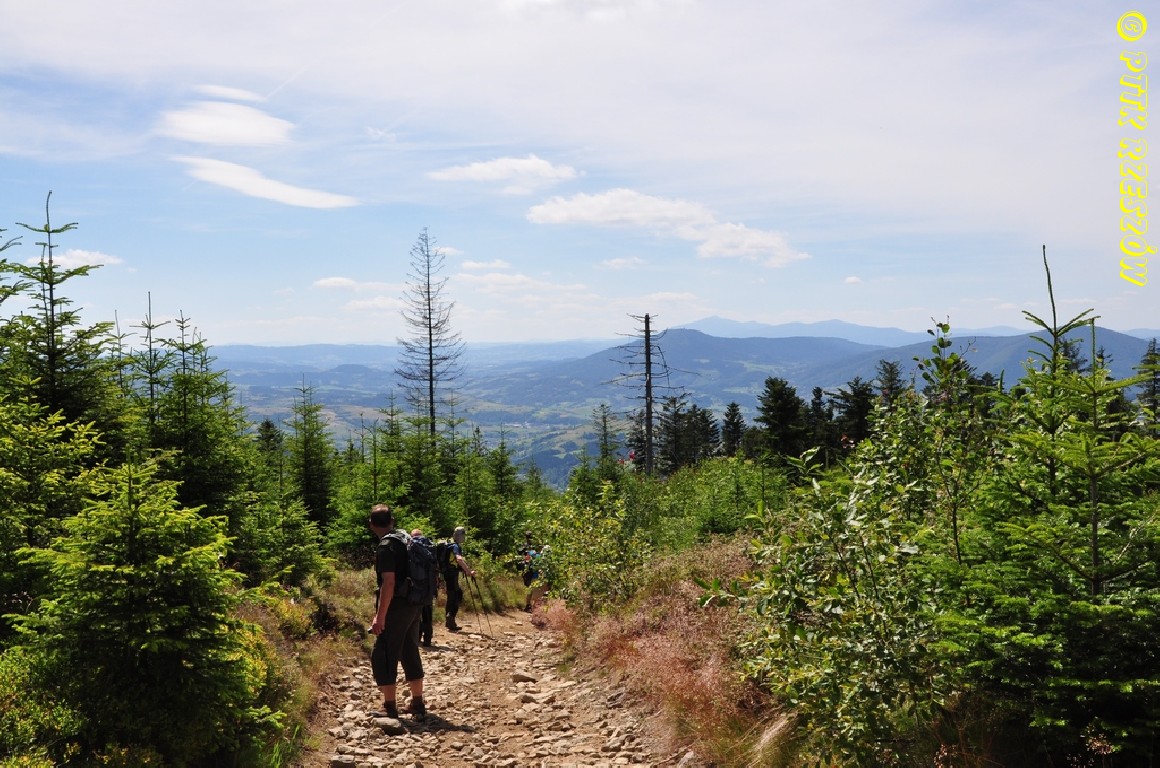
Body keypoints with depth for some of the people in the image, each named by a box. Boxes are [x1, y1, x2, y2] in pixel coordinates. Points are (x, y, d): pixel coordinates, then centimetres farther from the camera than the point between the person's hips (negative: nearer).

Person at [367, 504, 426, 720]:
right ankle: (418, 704, 21)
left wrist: (380, 616, -21)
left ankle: (390, 708, 4)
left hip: (396, 608, -9)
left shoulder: (385, 547, -15)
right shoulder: (405, 540, 10)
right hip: (413, 606, 9)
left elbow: (389, 583, -22)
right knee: (410, 653, 15)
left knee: (383, 656, 1)